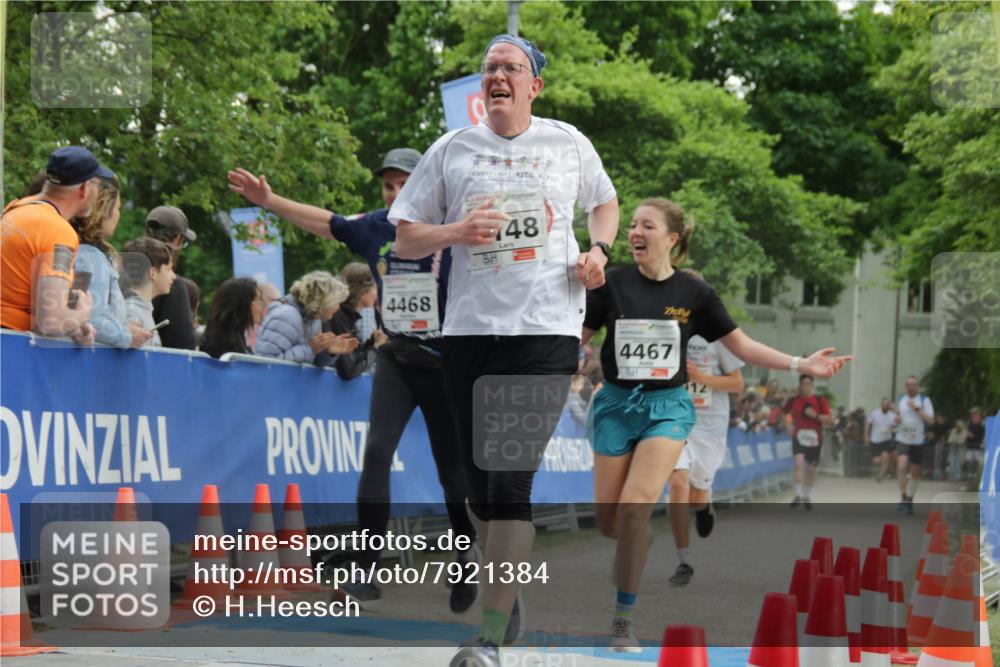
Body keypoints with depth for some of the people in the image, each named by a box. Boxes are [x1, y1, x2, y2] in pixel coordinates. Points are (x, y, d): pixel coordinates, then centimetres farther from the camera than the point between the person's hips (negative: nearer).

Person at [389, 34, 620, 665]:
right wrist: (455, 232, -11)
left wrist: (599, 251, 5)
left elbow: (606, 202, 25)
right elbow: (406, 239, 9)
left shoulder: (568, 143, 8)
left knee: (512, 483, -13)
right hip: (470, 330, 2)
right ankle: (508, 600, 28)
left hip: (548, 331, -2)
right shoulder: (451, 150, 8)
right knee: (481, 486, 6)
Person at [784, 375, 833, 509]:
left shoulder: (819, 400, -2)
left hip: (814, 438, 1)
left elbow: (830, 419, -5)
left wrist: (815, 415, -19)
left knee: (811, 468, 9)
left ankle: (807, 496, 28)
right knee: (799, 463, -21)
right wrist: (790, 426, 5)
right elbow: (782, 414, 18)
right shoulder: (793, 400, 2)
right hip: (799, 436, -1)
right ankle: (798, 495, -17)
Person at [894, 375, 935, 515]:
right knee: (901, 467, -20)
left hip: (918, 441, -1)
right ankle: (903, 497, -10)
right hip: (902, 440, 1)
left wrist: (916, 409, -18)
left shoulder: (924, 401, -1)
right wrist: (896, 419, 0)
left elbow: (931, 420, -11)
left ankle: (909, 500, 21)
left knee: (915, 472, 7)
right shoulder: (900, 400, 10)